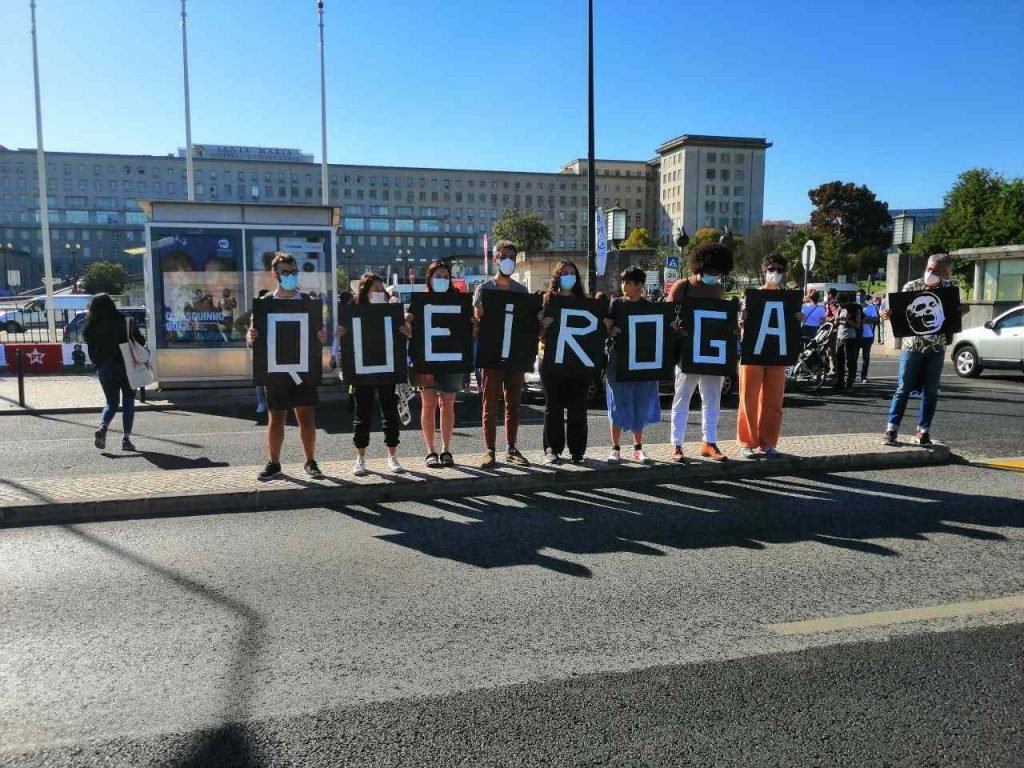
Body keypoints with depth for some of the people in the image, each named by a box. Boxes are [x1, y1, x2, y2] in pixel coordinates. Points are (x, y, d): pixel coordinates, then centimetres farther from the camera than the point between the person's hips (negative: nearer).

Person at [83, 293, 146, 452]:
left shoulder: (91, 327, -4)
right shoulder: (125, 322, -9)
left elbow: (90, 347, -1)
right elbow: (141, 341, -8)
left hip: (104, 369, 2)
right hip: (126, 367, -2)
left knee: (112, 401, 17)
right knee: (128, 402, 10)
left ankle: (102, 428, -10)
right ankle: (126, 439, 5)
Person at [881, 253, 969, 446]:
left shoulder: (951, 288, 3)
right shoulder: (912, 286, -4)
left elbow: (955, 313, 10)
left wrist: (964, 309, -13)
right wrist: (888, 314, -27)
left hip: (937, 348, 2)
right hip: (912, 345, -2)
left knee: (930, 392, 5)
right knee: (903, 389, -2)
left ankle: (923, 431, 14)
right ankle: (891, 429, 2)